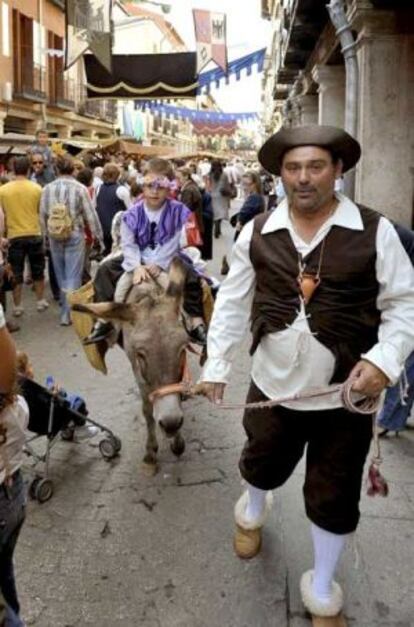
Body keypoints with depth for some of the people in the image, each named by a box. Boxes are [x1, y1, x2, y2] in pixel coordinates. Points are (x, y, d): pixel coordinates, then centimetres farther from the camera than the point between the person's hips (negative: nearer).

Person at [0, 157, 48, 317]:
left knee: (16, 273, 8)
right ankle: (40, 301, 23)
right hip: (34, 234, 0)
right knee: (38, 271, 15)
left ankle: (17, 307, 13)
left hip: (14, 236, 0)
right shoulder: (36, 188, -6)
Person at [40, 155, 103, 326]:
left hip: (55, 236, 3)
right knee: (73, 275, 0)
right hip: (75, 235, -3)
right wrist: (98, 236, 2)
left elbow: (42, 215, 3)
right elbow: (90, 215, -7)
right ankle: (67, 313, -4)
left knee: (61, 275, 16)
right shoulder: (79, 188, -9)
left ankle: (66, 307, 27)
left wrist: (47, 234, 17)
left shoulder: (47, 189, -1)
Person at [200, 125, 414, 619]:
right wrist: (216, 365, 3)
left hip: (344, 396, -2)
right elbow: (232, 303, 4)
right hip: (271, 386, 2)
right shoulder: (256, 232, -3)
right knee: (262, 465, 25)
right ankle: (252, 511, 63)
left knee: (333, 498, 13)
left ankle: (322, 587, 39)